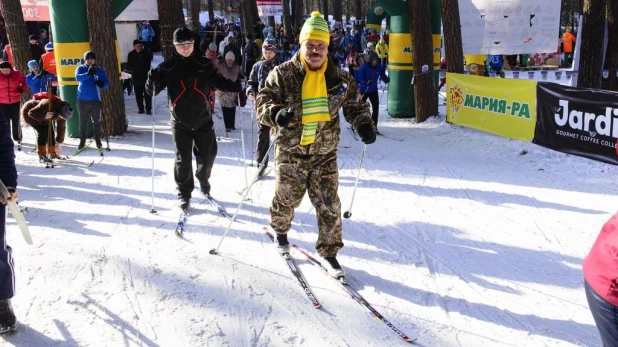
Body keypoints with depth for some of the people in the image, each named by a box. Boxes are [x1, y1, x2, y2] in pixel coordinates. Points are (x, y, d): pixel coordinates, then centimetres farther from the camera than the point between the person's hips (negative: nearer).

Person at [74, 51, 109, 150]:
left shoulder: (99, 70, 3)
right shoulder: (80, 68, 0)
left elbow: (106, 83, -1)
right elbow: (78, 77, -22)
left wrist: (102, 84, -25)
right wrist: (88, 74, -39)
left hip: (95, 99, 1)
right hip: (82, 100, -1)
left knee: (97, 121, 6)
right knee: (83, 122, 6)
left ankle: (98, 140, 18)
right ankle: (82, 141, 15)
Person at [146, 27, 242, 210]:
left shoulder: (203, 64, -1)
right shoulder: (167, 67, -4)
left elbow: (218, 82, 10)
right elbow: (152, 90, -1)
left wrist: (236, 87, -6)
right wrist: (152, 80, -24)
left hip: (203, 120, 2)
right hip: (181, 122, -2)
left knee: (207, 156, 11)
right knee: (183, 160, 2)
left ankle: (203, 179, 40)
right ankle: (184, 194, 17)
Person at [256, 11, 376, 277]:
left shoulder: (339, 78, 0)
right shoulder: (283, 74, -8)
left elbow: (355, 105, 10)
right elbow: (264, 101, -8)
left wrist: (364, 125, -8)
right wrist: (276, 113, -30)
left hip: (324, 153, 2)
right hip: (291, 152, -1)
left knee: (329, 205, 2)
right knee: (287, 198, 14)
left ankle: (329, 252, 19)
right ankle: (280, 231, 46)